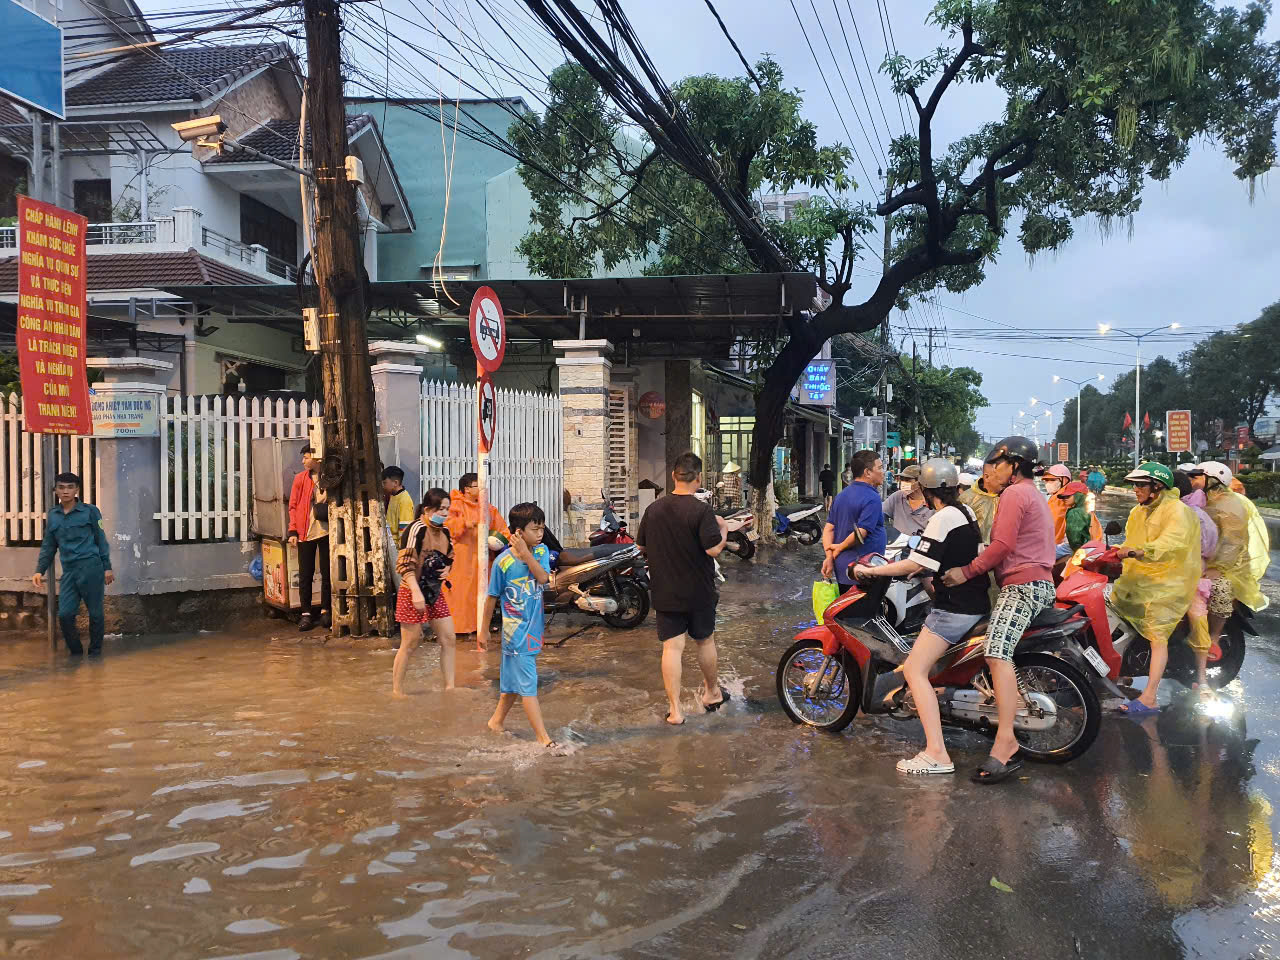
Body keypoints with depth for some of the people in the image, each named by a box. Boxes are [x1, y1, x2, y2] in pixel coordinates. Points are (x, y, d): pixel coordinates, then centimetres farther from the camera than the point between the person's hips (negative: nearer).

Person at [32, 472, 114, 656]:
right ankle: (75, 652, 15)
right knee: (65, 614, -2)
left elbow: (101, 539, 2)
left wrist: (107, 567, 0)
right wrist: (39, 570, 6)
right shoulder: (52, 515, 11)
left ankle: (95, 652, 17)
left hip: (91, 567, -4)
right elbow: (48, 546, 16)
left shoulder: (90, 511, -1)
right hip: (68, 570, 4)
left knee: (95, 612, 3)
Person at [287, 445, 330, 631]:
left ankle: (325, 611, 16)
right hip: (305, 532, 1)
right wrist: (293, 531, -2)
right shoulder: (300, 478, 5)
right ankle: (306, 613, 10)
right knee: (305, 574, 3)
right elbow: (293, 506, 5)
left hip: (326, 531, -1)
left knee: (327, 573, 5)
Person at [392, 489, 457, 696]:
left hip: (435, 592, 8)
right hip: (413, 593, -8)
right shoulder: (417, 529, -17)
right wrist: (416, 592, -30)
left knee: (449, 640, 5)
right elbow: (405, 563, -22)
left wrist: (447, 569, 1)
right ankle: (396, 691, 13)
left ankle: (449, 688, 14)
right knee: (410, 644, 0)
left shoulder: (444, 531, 7)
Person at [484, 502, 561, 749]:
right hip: (516, 630, -6)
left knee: (513, 681, 19)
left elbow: (544, 577, -18)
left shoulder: (541, 551, -1)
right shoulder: (503, 561, -14)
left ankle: (496, 721, 37)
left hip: (534, 628, 6)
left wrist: (525, 554, -23)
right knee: (528, 685, -4)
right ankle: (543, 737, 0)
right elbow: (492, 597, -4)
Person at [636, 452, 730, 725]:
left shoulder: (653, 509, -1)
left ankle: (674, 709, 3)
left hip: (664, 592, 3)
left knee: (671, 647, 3)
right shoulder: (701, 510, -16)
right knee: (705, 641, 17)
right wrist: (723, 530, -1)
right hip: (698, 591, -2)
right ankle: (712, 693, 34)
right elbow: (713, 549, -19)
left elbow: (642, 547, 8)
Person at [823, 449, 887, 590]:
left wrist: (829, 557, -1)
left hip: (841, 568, 9)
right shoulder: (872, 499, -15)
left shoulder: (842, 495, 12)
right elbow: (861, 533, -22)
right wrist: (840, 548, -8)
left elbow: (829, 528, 6)